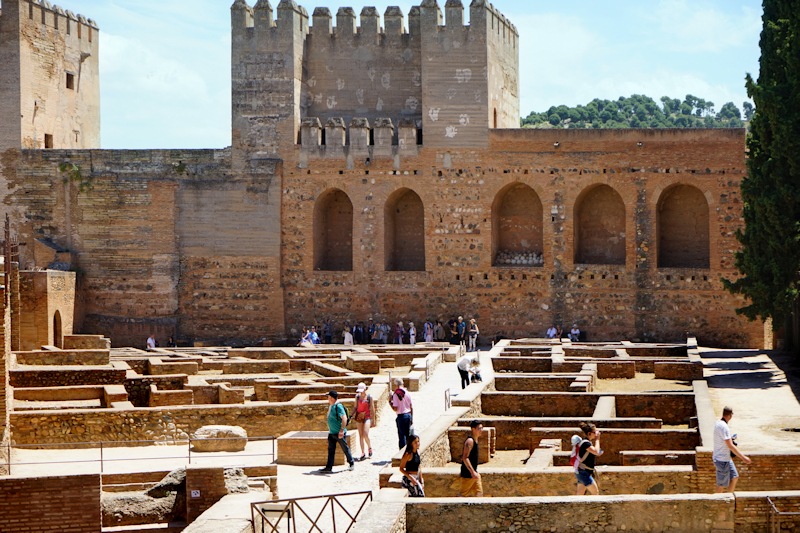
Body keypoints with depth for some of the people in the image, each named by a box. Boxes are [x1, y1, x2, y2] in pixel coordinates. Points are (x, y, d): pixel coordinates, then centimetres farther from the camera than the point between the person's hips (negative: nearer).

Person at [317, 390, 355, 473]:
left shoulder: (338, 407, -19)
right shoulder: (330, 406, 9)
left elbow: (344, 418, -25)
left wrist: (342, 430, -29)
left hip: (339, 433, -9)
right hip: (331, 432, 9)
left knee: (345, 449, 7)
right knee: (330, 450, 6)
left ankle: (351, 463, 24)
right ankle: (329, 467, 6)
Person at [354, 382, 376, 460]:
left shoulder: (369, 397, -4)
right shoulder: (357, 397, 5)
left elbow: (372, 409, 0)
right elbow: (355, 407, 13)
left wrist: (372, 420, 1)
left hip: (367, 417, -4)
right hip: (359, 417, 4)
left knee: (365, 435, -16)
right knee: (360, 435, 4)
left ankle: (369, 447, 12)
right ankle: (363, 453, 11)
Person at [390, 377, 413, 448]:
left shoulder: (396, 394, -13)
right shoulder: (407, 393, 4)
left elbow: (395, 409, -17)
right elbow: (411, 407, 10)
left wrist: (390, 402, -2)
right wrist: (411, 418, 18)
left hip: (401, 416, -5)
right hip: (408, 415, 5)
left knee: (401, 436, 0)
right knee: (408, 435, 14)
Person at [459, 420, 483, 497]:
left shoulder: (475, 440, 11)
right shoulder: (470, 441, -19)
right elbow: (465, 458, -25)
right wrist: (473, 472, -26)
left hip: (473, 473, 10)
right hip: (468, 474, -10)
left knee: (479, 493, 7)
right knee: (464, 494, 0)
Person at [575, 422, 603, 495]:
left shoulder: (588, 442, 12)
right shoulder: (585, 443, -18)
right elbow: (596, 452, -27)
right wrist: (597, 439, -15)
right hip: (584, 472, -10)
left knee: (580, 495, 9)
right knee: (596, 492, -4)